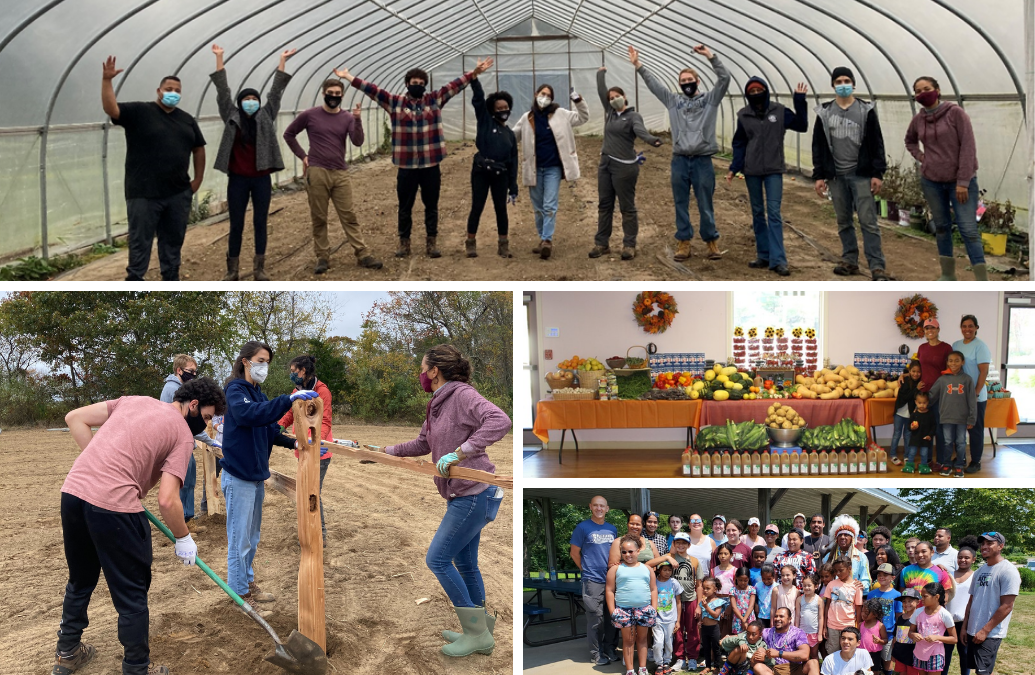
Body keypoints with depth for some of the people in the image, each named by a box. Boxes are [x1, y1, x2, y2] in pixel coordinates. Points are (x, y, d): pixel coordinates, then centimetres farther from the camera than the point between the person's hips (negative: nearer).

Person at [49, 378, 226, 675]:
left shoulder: (134, 401, 19)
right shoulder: (183, 435, 1)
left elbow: (75, 419, 16)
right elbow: (167, 500, -8)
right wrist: (183, 539, 7)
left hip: (73, 491, 7)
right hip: (114, 506, -7)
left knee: (80, 582, 27)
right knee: (132, 596, 10)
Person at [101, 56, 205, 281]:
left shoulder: (187, 120, 11)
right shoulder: (139, 111, -3)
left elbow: (198, 149, 18)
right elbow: (111, 109, -16)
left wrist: (198, 180, 14)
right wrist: (107, 80, -26)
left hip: (179, 193, 5)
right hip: (144, 193, -5)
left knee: (173, 240, 13)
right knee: (140, 242, 1)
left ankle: (171, 281, 24)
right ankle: (134, 282, 9)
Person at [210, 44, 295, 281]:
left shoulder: (266, 117, 6)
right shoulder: (232, 118, 3)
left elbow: (276, 90, 5)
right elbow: (223, 90, 2)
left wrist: (282, 60, 2)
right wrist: (219, 58, -1)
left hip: (261, 179, 1)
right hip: (238, 179, -1)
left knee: (260, 223, 7)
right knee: (236, 225, 4)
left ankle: (259, 269, 14)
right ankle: (232, 271, 10)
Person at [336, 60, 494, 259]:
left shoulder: (435, 99, 5)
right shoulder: (395, 102, 3)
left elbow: (455, 85, 5)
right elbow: (372, 89, 1)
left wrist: (475, 73, -3)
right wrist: (348, 77, -3)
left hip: (431, 164, 1)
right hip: (406, 165, -1)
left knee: (431, 206, 8)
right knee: (405, 206, 8)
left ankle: (431, 242, 18)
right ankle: (404, 243, 19)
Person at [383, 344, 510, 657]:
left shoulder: (463, 395, -17)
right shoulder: (437, 405, 12)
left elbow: (499, 421, -33)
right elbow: (422, 444, 25)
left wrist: (458, 452, -35)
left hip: (474, 495, -10)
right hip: (464, 496, 10)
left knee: (437, 559, -4)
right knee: (465, 563, 17)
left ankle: (477, 633, 5)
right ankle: (480, 633, 30)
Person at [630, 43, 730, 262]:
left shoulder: (710, 99, 4)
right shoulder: (674, 101, 11)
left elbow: (724, 78, -9)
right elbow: (653, 84, 9)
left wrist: (711, 56, -20)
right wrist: (638, 65, 1)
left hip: (703, 161, -3)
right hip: (679, 161, 3)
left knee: (706, 205, 4)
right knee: (681, 204, 7)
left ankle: (711, 242, 16)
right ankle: (684, 243, 15)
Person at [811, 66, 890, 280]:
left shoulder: (866, 110, 2)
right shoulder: (824, 113, 7)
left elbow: (877, 144, 0)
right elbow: (818, 146, 9)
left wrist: (878, 174, -7)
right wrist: (819, 176, 3)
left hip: (861, 174, -3)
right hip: (836, 176, 3)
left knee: (868, 220, -7)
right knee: (844, 221, 9)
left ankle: (877, 266, -8)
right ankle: (850, 261, 19)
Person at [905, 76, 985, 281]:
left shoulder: (956, 113, -10)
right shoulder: (918, 120, 4)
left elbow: (968, 147, -13)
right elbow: (910, 141, 26)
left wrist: (963, 182, -17)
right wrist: (920, 157, 6)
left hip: (960, 181, -5)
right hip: (931, 181, 5)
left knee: (968, 230, -9)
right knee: (941, 227, 12)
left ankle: (982, 281, -9)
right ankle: (948, 275, 22)